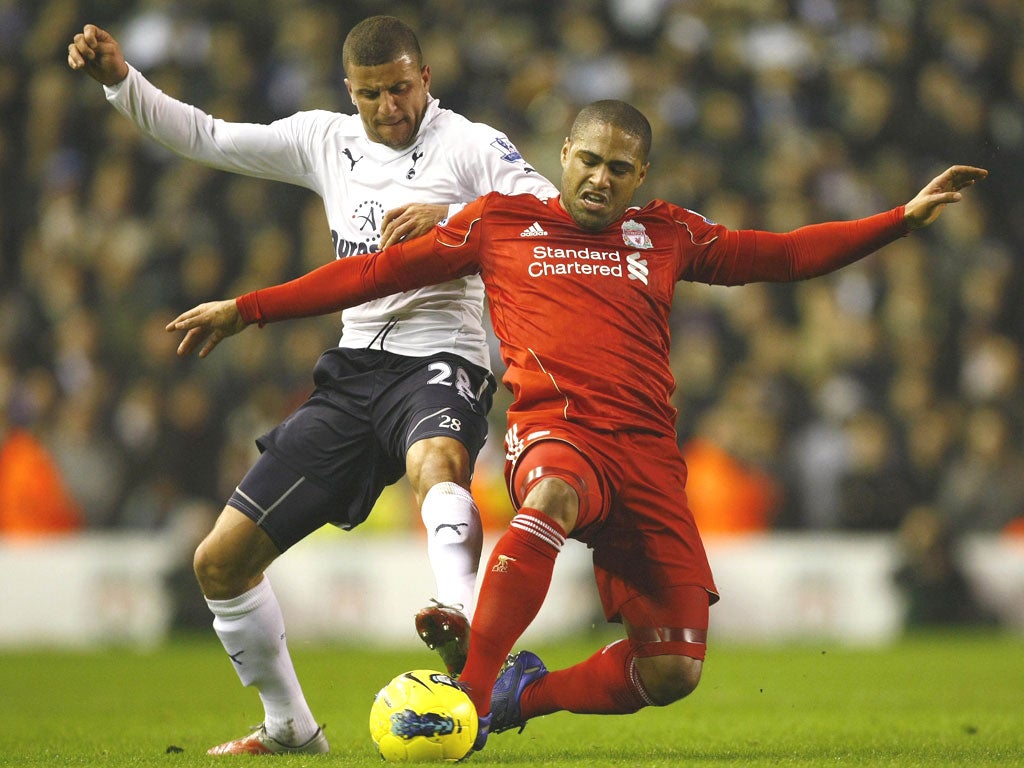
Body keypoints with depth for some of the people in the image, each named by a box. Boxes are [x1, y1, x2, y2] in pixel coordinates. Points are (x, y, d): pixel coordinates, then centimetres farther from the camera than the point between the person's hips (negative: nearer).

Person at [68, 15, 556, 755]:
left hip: (440, 360, -6)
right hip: (353, 370, 6)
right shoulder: (325, 141, 15)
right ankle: (290, 727, 19)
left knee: (435, 460, -45)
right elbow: (207, 138, 21)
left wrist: (451, 216, -27)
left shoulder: (468, 145, -1)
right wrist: (120, 78, 9)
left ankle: (463, 624, -68)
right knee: (220, 560, 3)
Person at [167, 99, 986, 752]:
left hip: (649, 452, 4)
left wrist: (905, 217, 15)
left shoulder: (667, 236, 20)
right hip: (555, 430, -3)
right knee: (553, 497, -43)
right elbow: (378, 271, 17)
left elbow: (787, 254, 23)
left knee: (673, 671, -8)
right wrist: (247, 308, 16)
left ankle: (529, 692, 20)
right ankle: (469, 694, -39)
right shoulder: (502, 223, 14)